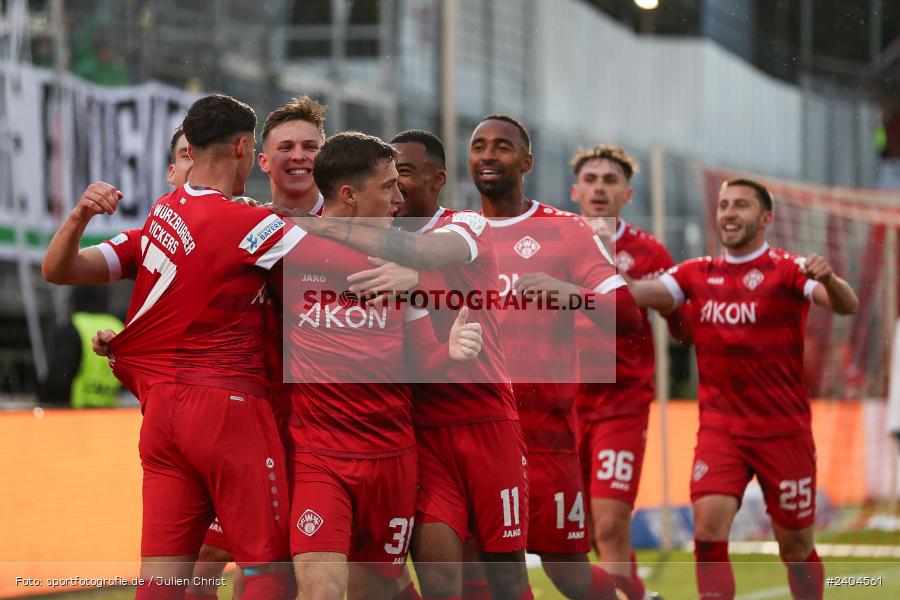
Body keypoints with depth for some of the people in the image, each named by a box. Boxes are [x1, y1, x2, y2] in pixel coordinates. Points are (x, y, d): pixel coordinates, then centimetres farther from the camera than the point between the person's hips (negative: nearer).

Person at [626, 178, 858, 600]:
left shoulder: (787, 269, -4)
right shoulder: (698, 274, 9)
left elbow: (846, 305, -20)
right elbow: (645, 292, -4)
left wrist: (829, 279, -43)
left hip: (783, 430, -2)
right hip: (719, 427, 2)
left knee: (795, 544, 5)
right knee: (708, 527, -17)